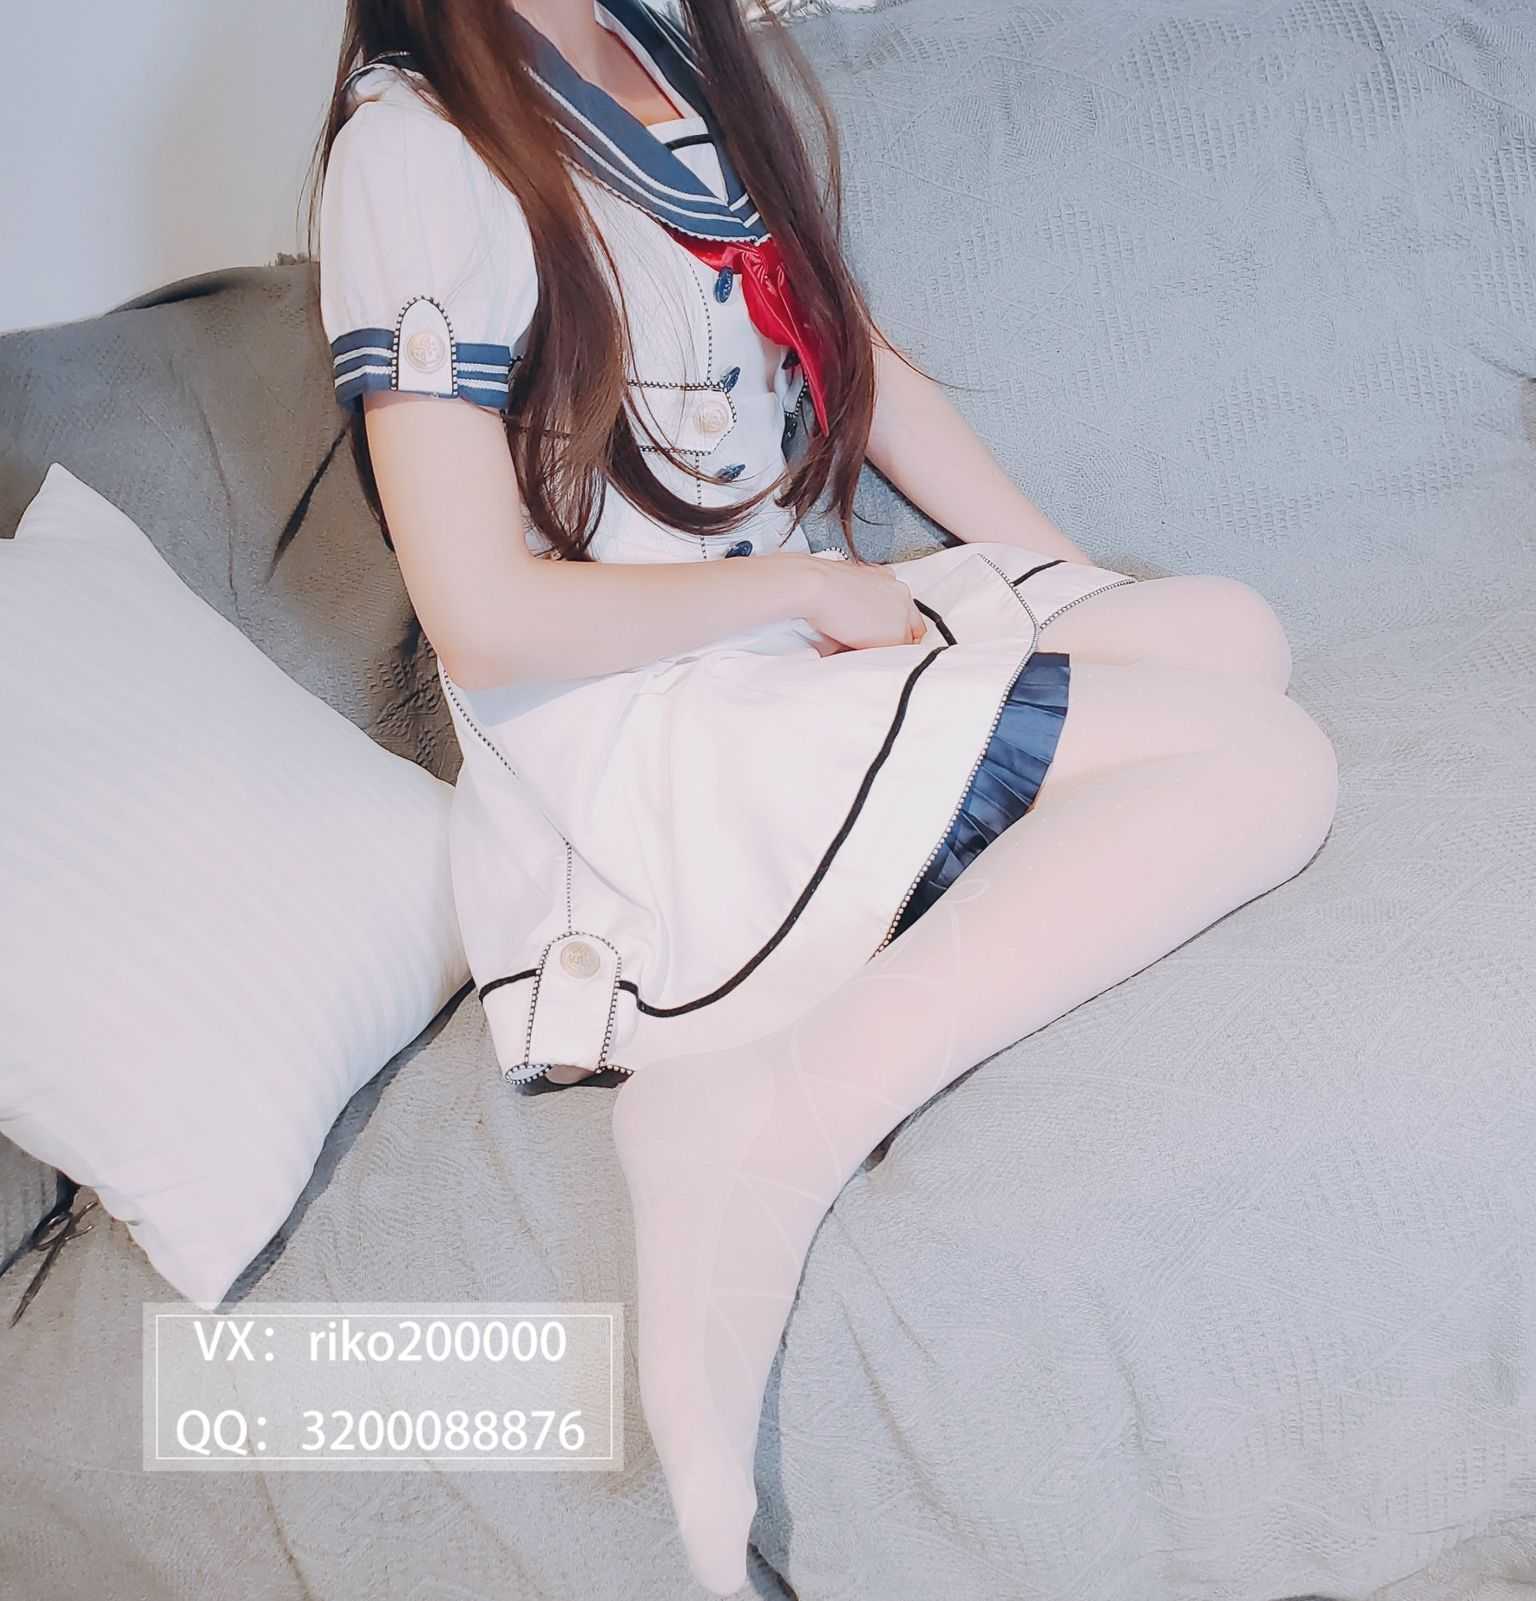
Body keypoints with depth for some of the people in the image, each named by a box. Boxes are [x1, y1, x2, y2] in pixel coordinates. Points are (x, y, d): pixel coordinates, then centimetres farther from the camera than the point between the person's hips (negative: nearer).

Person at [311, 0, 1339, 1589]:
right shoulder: (418, 150, -14)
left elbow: (858, 361, 16)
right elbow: (483, 615, -20)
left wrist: (1090, 591, 9)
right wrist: (813, 585, -10)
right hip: (640, 747, -9)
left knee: (1235, 630, -5)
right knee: (1268, 761, -15)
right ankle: (783, 1121, -24)